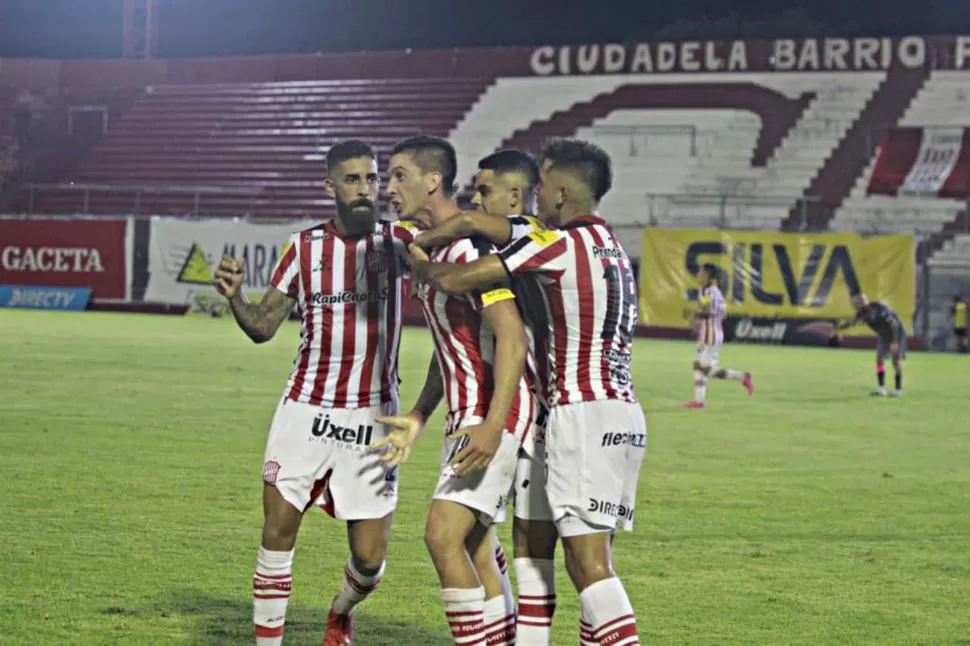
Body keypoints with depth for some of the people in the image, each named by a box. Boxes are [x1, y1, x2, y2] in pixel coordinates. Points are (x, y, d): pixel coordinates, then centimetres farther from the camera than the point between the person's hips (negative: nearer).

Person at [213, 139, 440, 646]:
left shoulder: (399, 243, -1)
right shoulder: (305, 248, 4)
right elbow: (262, 326, 6)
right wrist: (233, 296, -13)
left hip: (373, 416, -1)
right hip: (306, 408, 1)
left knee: (369, 558, 0)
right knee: (278, 533, -7)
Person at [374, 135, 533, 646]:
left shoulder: (471, 245, -16)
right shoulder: (429, 249, 15)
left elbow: (512, 339, -23)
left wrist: (492, 425, -31)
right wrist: (419, 420, 23)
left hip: (494, 415, -10)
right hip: (464, 416, 10)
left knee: (444, 536, -16)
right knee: (474, 552, 9)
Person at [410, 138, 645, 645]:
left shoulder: (558, 243, -9)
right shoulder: (610, 245, 18)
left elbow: (455, 280, -10)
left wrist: (421, 267, 12)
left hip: (584, 413, -9)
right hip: (623, 412, 9)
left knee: (588, 561, -11)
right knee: (587, 560, 10)